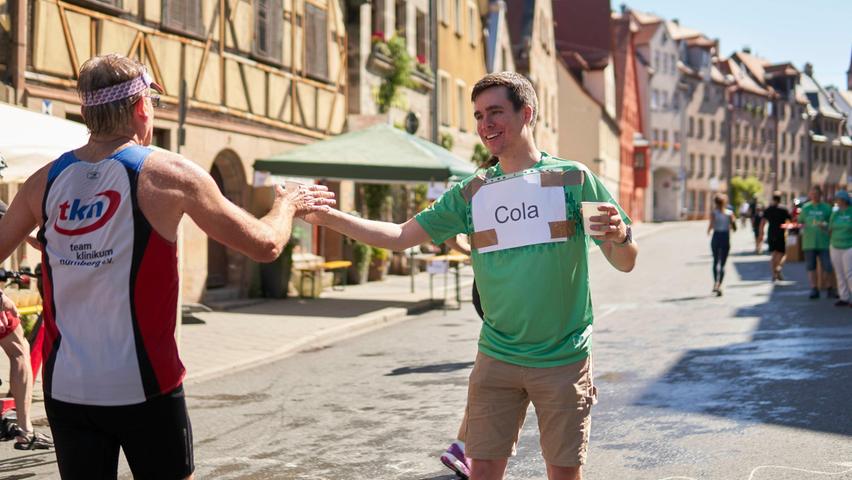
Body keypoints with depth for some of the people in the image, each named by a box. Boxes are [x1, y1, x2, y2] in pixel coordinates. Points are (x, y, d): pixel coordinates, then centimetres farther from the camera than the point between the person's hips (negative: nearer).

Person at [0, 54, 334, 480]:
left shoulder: (45, 180, 2)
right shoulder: (168, 174, -8)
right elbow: (265, 246, -3)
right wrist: (288, 204, 17)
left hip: (65, 386, 4)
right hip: (143, 385, -3)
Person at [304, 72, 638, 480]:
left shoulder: (574, 178, -3)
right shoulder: (472, 193, 6)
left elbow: (624, 263, -2)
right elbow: (399, 236, 3)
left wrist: (620, 235, -25)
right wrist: (326, 216, -7)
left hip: (563, 360, -2)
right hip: (496, 358, 2)